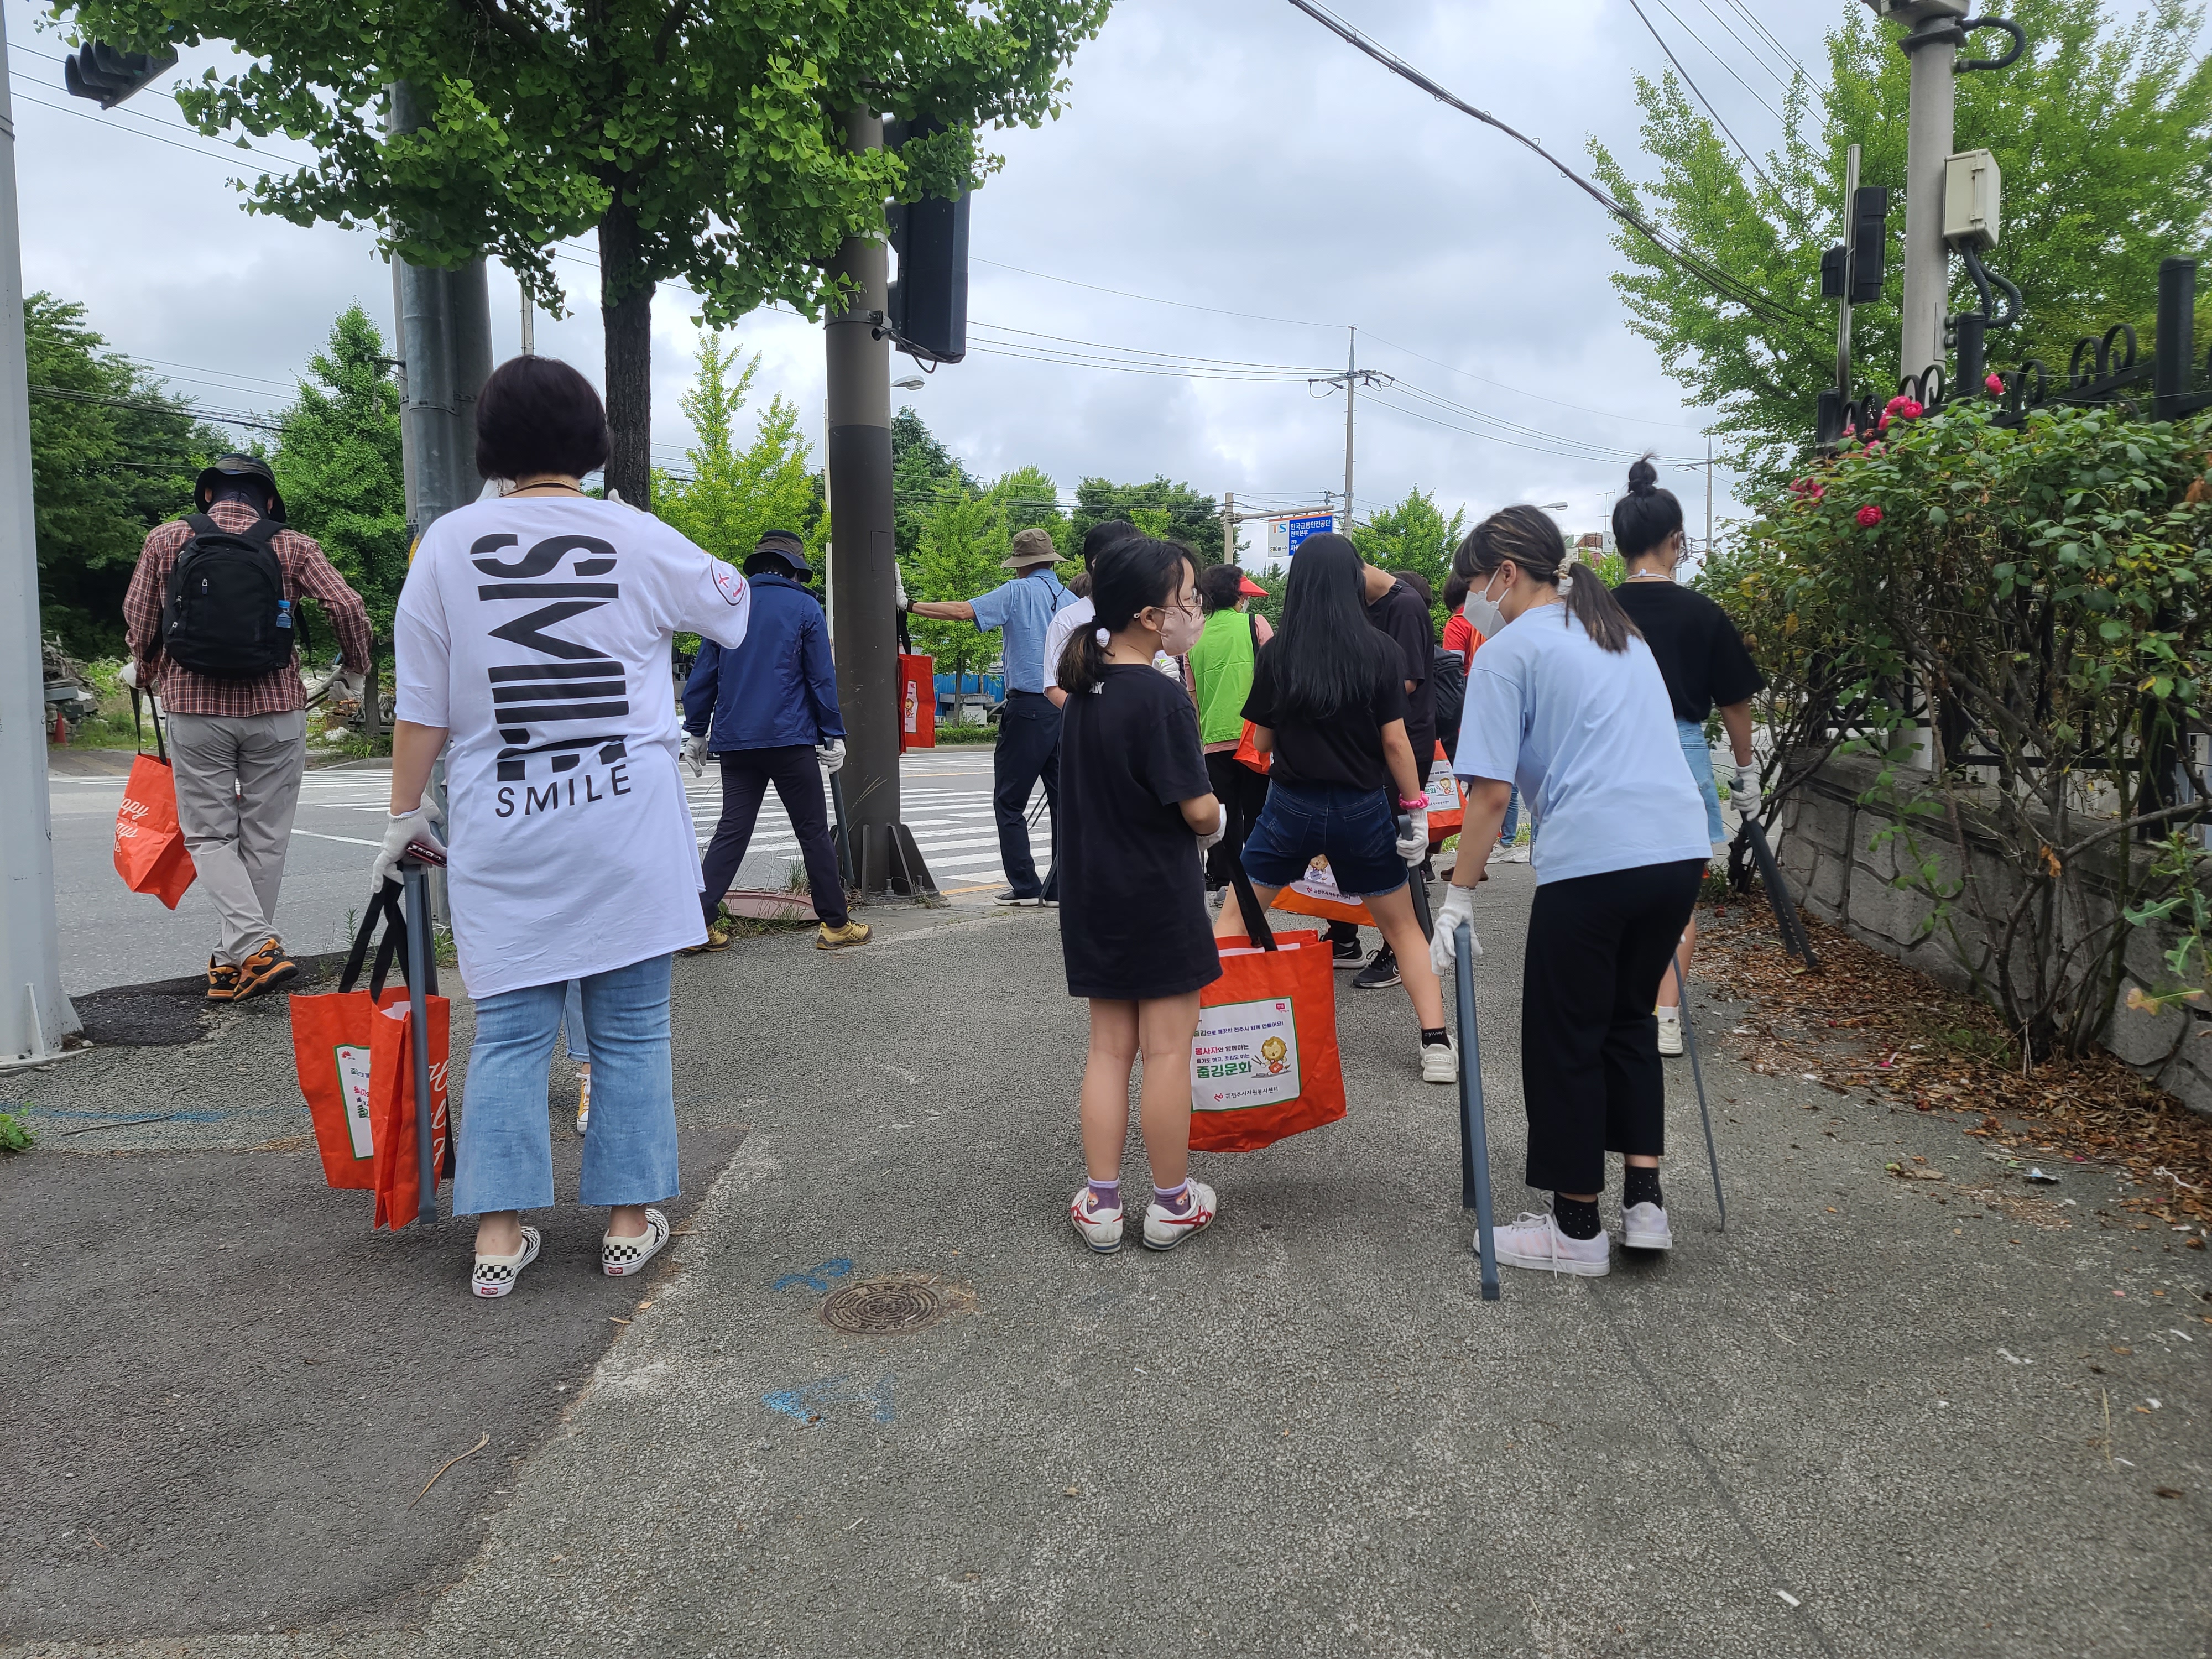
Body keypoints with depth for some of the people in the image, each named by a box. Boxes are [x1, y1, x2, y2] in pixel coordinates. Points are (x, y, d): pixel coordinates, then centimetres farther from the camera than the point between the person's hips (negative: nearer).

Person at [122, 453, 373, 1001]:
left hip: (195, 709, 0)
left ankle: (253, 947, -13)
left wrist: (146, 672, 29)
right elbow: (348, 608, -8)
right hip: (276, 709, 0)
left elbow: (138, 619, 9)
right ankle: (238, 961, 16)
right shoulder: (292, 547, 2)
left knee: (209, 836, 6)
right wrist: (355, 672, 9)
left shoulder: (166, 540, 4)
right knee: (264, 837, 10)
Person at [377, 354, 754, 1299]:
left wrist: (404, 814, 10)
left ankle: (499, 1238, 11)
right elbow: (732, 608, 17)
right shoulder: (640, 542, -2)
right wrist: (729, 582, 38)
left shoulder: (448, 545, -1)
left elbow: (420, 707, 1)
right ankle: (630, 1222, 17)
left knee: (509, 1032, 9)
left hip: (503, 836, 1)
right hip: (628, 829, -1)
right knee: (630, 1029, 9)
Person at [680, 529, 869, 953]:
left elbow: (703, 675, 10)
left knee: (731, 832, 7)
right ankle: (835, 924, 7)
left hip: (734, 741, 4)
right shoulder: (805, 608, 0)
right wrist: (833, 735, 3)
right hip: (790, 740, -4)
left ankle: (701, 922, -2)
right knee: (814, 832, 3)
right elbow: (822, 677, -2)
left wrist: (696, 732, 16)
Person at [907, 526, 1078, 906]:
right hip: (1067, 709, 6)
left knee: (1010, 801, 3)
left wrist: (913, 606, -4)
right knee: (1063, 799, 8)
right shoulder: (1074, 601, 12)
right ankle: (1060, 886, 9)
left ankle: (1025, 885, 1)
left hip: (1028, 707, -6)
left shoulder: (1018, 592, -5)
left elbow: (964, 611, -13)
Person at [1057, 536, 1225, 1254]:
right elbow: (1199, 810, -18)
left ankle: (1101, 1203, 18)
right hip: (1159, 898, -7)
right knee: (1167, 1050, 5)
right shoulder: (1162, 697, -19)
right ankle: (1171, 1203, 17)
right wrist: (1217, 822, 3)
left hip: (1092, 893, 7)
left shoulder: (1085, 690, 5)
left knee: (1109, 1047, 13)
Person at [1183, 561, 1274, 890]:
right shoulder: (1254, 624, -2)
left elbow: (1192, 695, 11)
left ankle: (1221, 878, 9)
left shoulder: (1195, 638, 7)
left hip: (1214, 739, 2)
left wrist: (1202, 737, 20)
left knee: (1224, 815, 8)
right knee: (1257, 812, 6)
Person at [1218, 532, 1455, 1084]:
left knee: (1235, 914, 15)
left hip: (1291, 807, 0)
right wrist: (1416, 807, -1)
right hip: (1363, 810, 0)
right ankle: (1436, 1046, 10)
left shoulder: (1276, 653, -6)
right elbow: (1394, 741, -9)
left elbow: (1261, 741, 1)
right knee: (1402, 926, 15)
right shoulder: (1381, 651, -8)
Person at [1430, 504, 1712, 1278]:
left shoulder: (1509, 651, -1)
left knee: (1566, 1040, 8)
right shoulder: (1624, 635, 22)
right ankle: (1645, 1203, 21)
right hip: (1681, 846, 8)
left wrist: (1458, 898, -2)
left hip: (1590, 860, -7)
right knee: (1629, 1018, 22)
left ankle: (1577, 1229, 18)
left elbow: (1490, 792, -7)